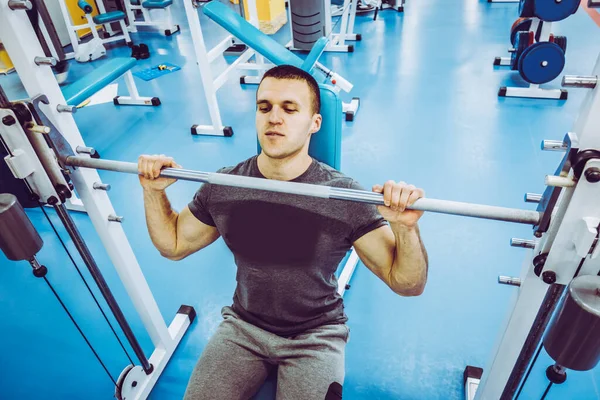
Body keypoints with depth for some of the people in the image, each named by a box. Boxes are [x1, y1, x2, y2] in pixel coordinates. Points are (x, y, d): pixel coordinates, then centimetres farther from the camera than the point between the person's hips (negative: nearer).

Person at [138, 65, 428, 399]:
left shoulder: (345, 197, -19)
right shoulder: (222, 187, -10)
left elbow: (408, 284, -16)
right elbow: (174, 245, 6)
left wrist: (405, 227, -35)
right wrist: (155, 192, -9)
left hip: (315, 336, -2)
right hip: (243, 326, 3)